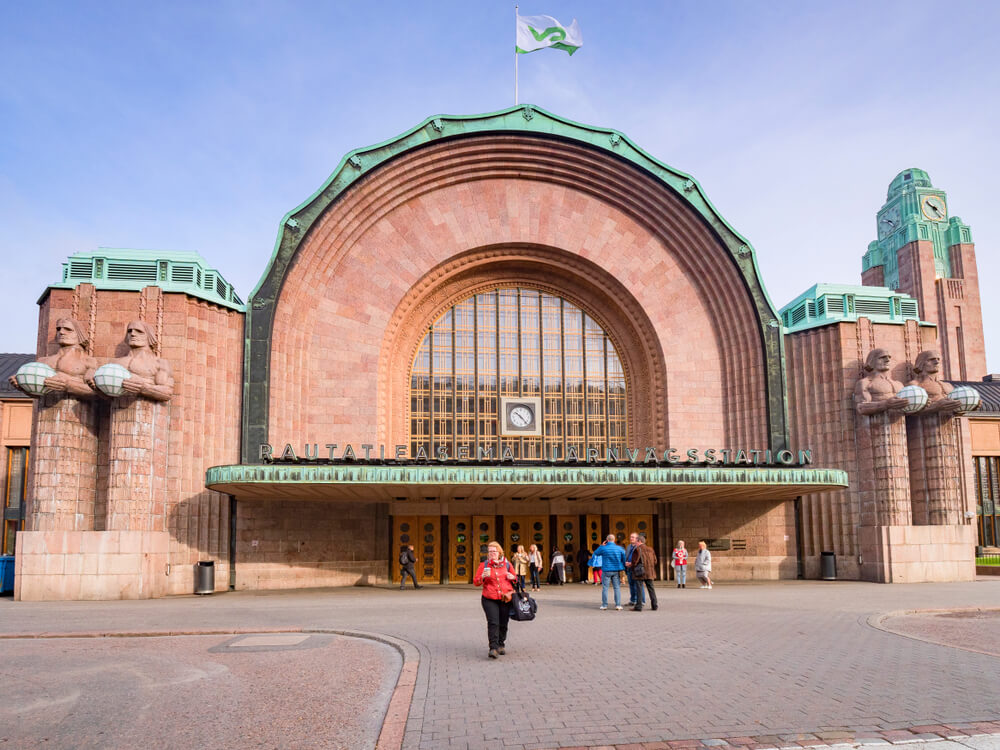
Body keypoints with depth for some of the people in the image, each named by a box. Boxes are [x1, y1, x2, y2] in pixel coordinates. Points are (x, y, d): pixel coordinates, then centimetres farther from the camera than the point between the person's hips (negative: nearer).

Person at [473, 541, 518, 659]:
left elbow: (516, 578, 21)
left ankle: (501, 645, 29)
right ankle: (493, 648, -17)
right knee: (493, 623, -15)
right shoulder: (484, 565, 5)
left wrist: (513, 577, -3)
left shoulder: (507, 564, 9)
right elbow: (475, 581, 5)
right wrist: (483, 576, -15)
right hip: (489, 599, -2)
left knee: (503, 624, 8)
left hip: (505, 599, 2)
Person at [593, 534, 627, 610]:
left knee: (605, 588, 5)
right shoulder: (620, 548, 1)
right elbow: (624, 559, 7)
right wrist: (624, 568, 19)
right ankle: (618, 605, 2)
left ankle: (604, 605, 6)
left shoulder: (603, 548, -7)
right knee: (617, 587, 5)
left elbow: (596, 554, 11)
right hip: (616, 571, 2)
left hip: (606, 571, -2)